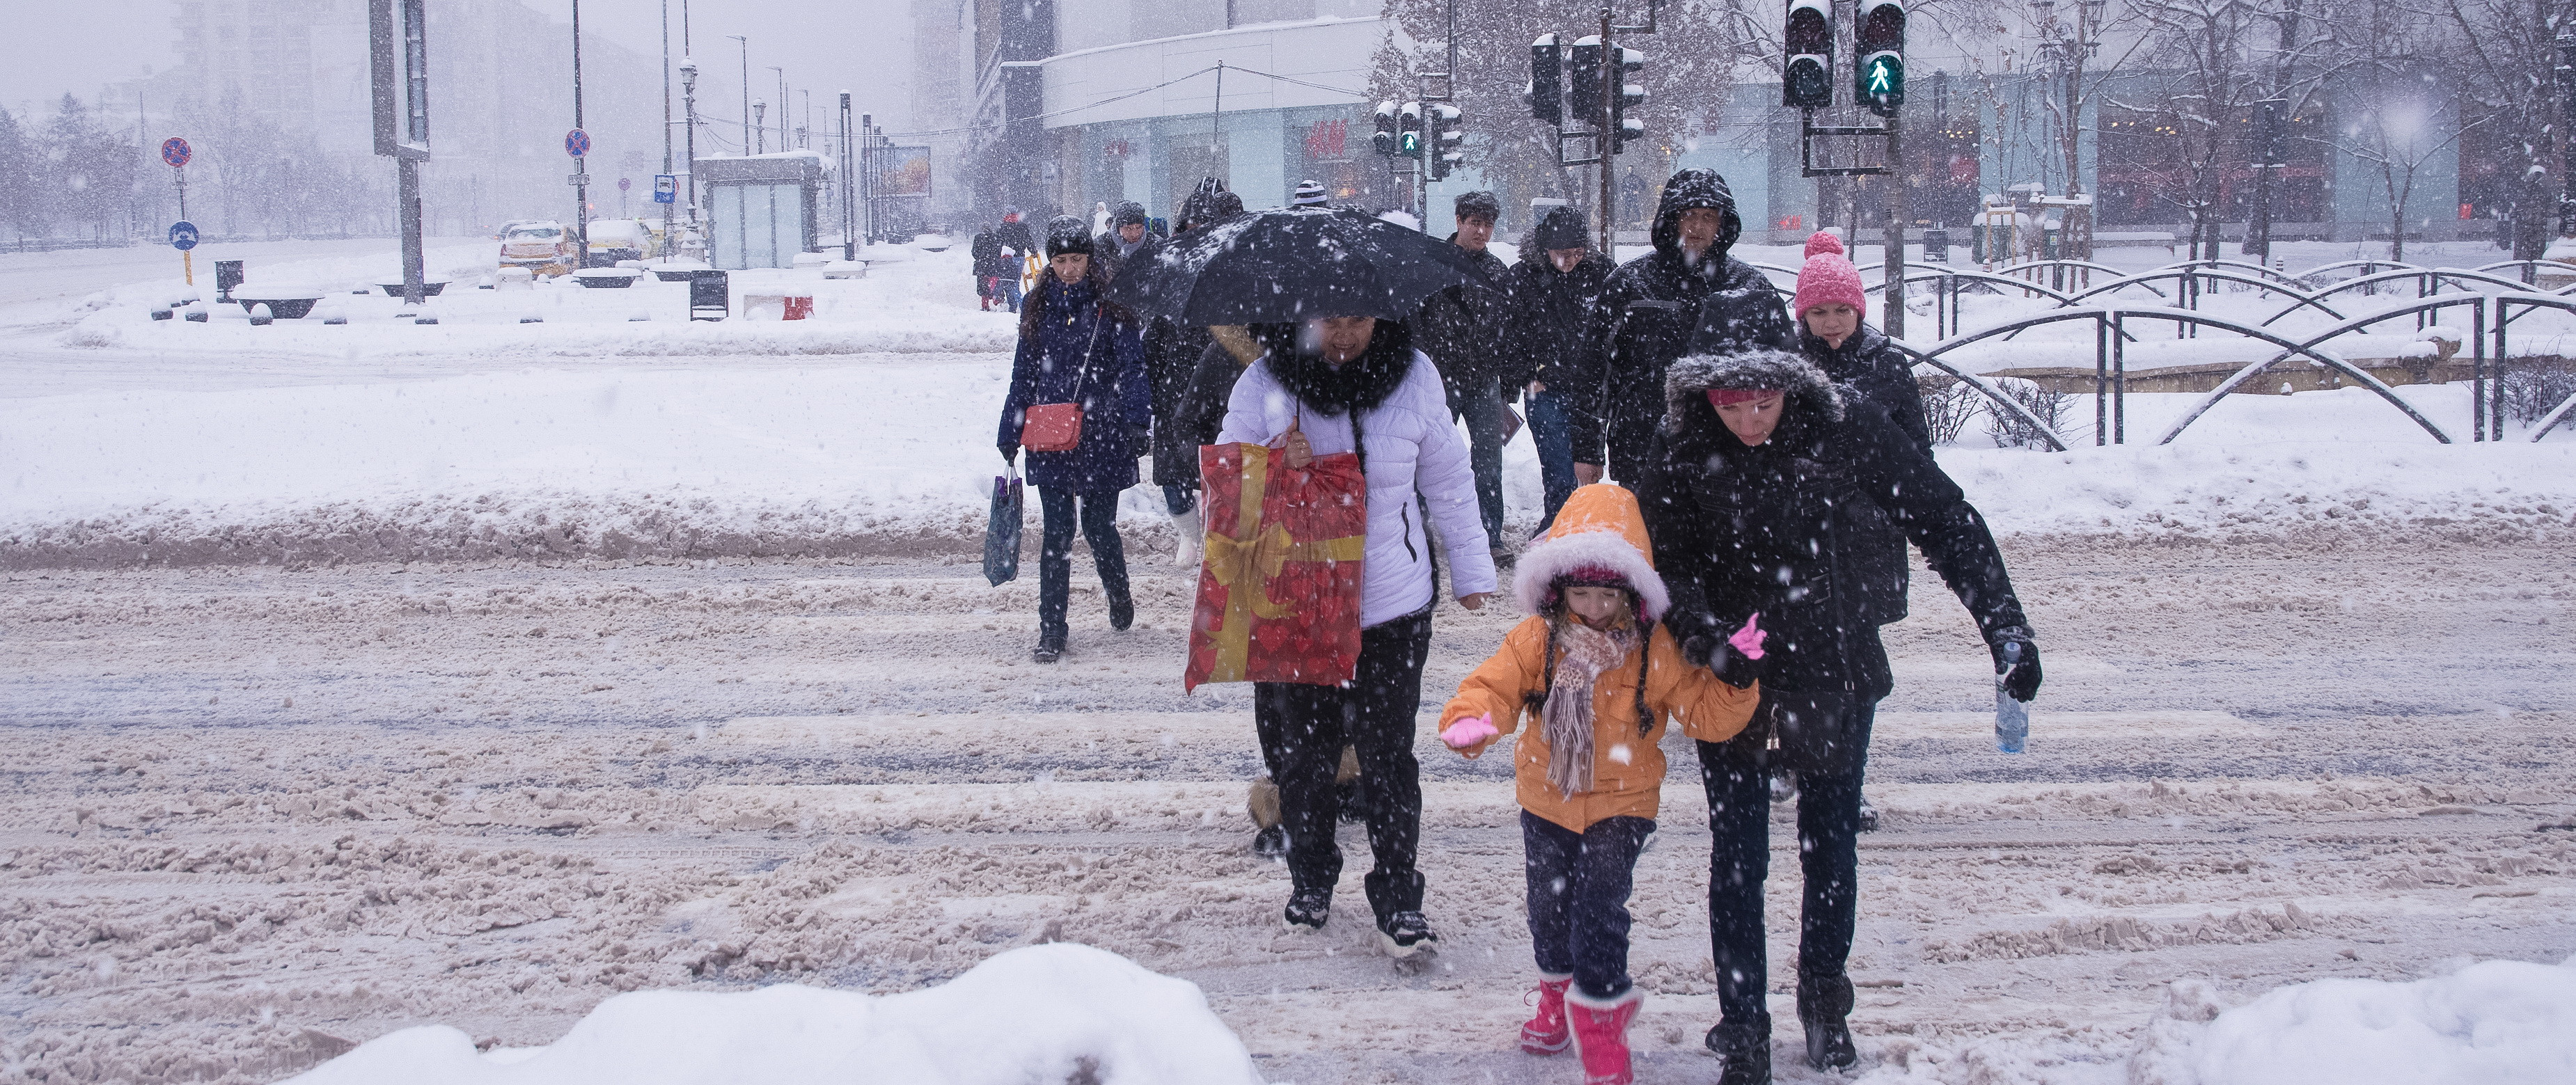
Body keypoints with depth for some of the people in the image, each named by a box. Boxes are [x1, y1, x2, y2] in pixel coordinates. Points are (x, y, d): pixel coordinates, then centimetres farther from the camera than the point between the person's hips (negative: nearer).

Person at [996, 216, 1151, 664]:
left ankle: (1118, 596, 36)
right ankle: (1051, 633, 3)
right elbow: (1023, 375, 14)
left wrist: (1135, 422, -16)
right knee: (1057, 534, -1)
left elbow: (1132, 369, -3)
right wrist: (1010, 436, 13)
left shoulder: (1112, 307, -1)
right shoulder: (1039, 308, 9)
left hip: (1101, 438, -2)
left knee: (1099, 527, 5)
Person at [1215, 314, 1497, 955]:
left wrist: (1471, 570, 13)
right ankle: (1310, 878, 32)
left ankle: (1398, 899, 14)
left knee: (1388, 756, 3)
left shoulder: (1413, 378, -4)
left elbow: (1447, 479, 8)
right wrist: (1276, 468, -21)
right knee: (1304, 753, 12)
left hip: (1393, 607, 0)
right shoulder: (1263, 387, -7)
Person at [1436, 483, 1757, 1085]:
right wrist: (1471, 720, -34)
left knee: (1600, 905, -14)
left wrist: (1736, 680, -27)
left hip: (1620, 805, -3)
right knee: (1549, 904, 16)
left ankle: (1599, 1011, 2)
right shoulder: (1537, 639, -8)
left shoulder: (1655, 650, -11)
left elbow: (1707, 714, -9)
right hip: (1547, 801, 3)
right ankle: (1560, 986, 43)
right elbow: (1495, 684, -12)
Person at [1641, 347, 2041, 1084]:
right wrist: (1702, 633, -32)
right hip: (1734, 686, -1)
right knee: (1736, 859, 2)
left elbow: (1945, 520, -12)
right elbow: (1667, 561, -12)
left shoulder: (1847, 432, -17)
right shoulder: (1687, 458, -15)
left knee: (1832, 849, 16)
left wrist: (2006, 628, -16)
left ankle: (1824, 1002, 37)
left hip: (1838, 675, 1)